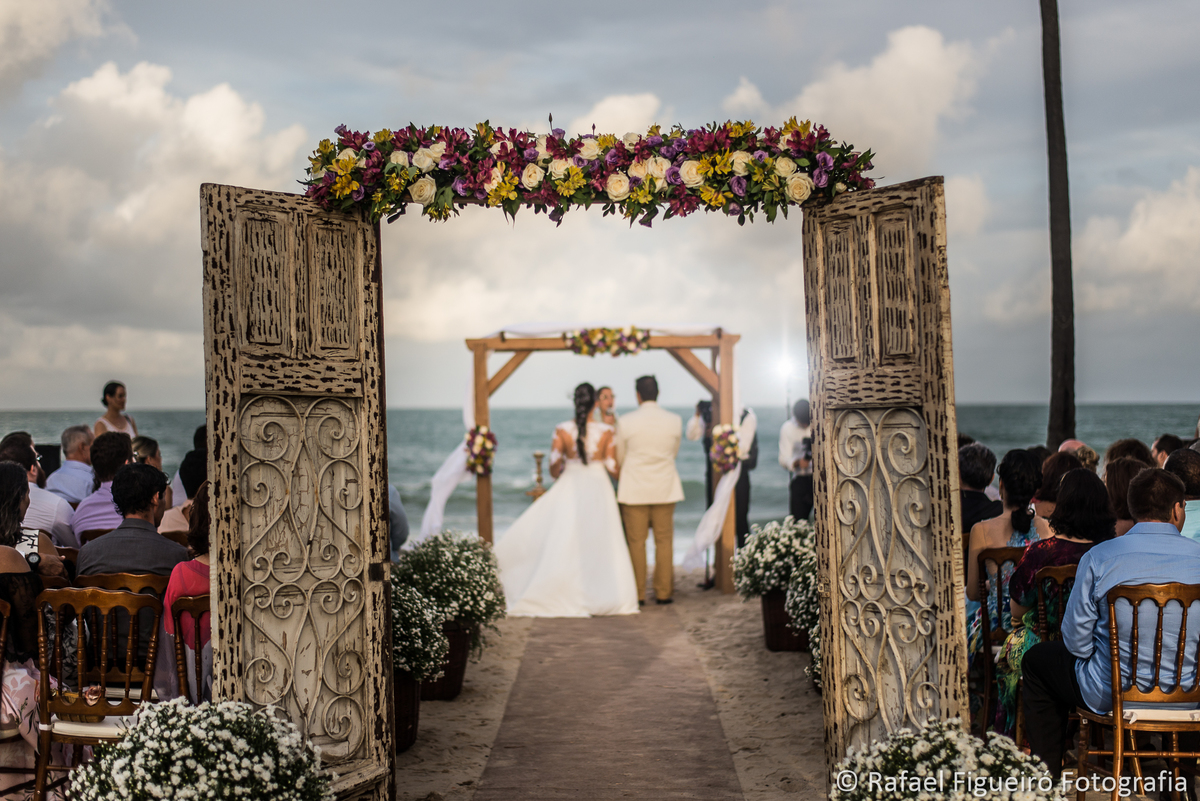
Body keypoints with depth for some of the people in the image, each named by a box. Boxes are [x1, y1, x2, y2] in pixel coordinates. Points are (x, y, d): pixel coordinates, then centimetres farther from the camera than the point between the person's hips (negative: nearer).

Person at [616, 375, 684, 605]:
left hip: (634, 490, -2)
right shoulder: (674, 421, -2)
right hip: (665, 489, 2)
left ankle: (637, 593, 8)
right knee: (664, 541, 8)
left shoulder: (626, 422, -8)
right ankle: (663, 592, 9)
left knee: (636, 542, 4)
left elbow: (619, 459, 4)